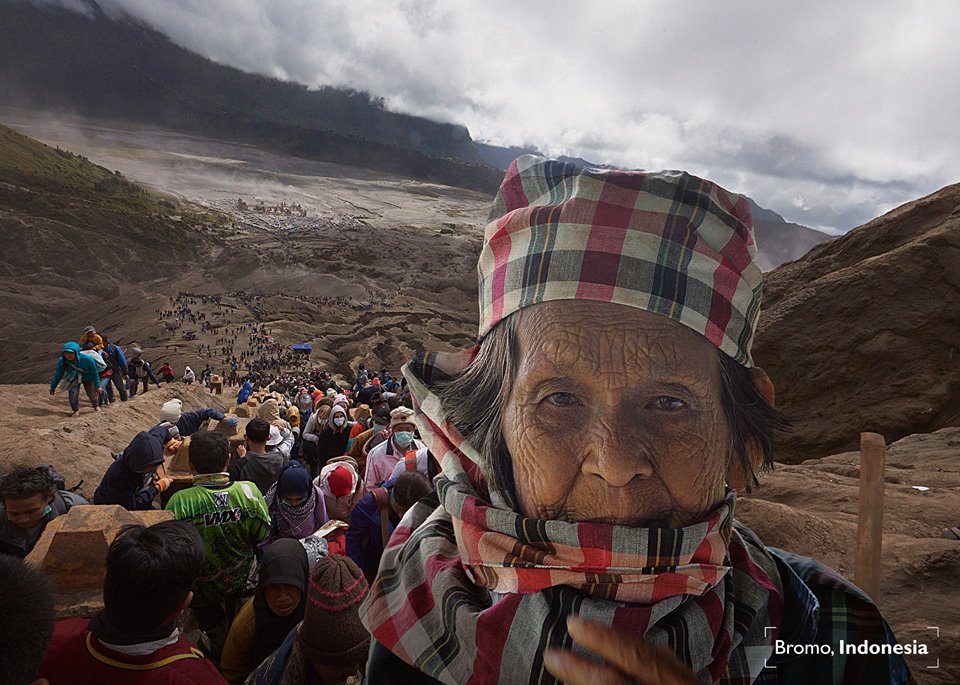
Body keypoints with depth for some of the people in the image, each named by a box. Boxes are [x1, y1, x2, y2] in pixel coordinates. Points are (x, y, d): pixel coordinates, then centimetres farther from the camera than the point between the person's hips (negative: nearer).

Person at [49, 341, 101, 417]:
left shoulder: (87, 359, -34)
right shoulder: (62, 361, -28)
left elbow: (94, 373, -19)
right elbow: (58, 374, -8)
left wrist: (97, 386, -12)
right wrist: (53, 387, 1)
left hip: (87, 378, -1)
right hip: (73, 379, 1)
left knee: (92, 394, 8)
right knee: (73, 394, -18)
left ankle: (95, 406, 43)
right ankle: (76, 411, 10)